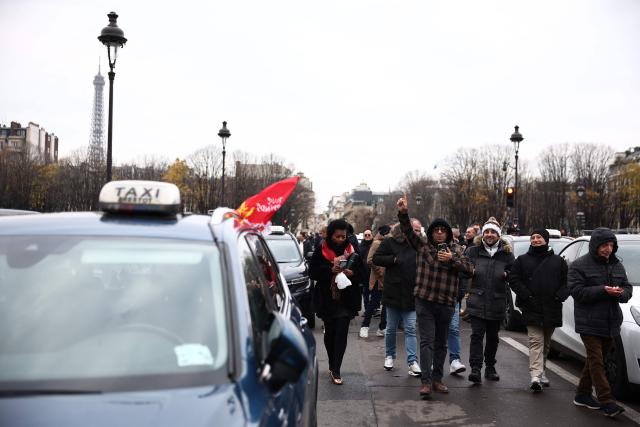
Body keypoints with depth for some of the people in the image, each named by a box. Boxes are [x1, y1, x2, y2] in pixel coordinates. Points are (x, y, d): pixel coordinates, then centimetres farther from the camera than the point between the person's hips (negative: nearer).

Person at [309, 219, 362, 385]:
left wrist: (352, 273, -15)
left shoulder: (352, 252, 2)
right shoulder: (321, 251, -1)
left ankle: (335, 370, -4)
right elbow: (312, 272, -4)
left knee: (341, 333, -7)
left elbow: (361, 274, 7)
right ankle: (333, 366, 27)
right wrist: (330, 270, -18)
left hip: (346, 300, 0)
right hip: (326, 299, 1)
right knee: (329, 332, 10)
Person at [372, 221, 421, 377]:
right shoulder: (390, 243, -4)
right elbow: (376, 259, -5)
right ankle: (389, 356, 31)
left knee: (411, 329, -2)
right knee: (391, 328, 12)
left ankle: (412, 361, 0)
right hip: (393, 293, -1)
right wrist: (394, 260, -15)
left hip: (411, 295, 1)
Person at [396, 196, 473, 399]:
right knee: (427, 341, -7)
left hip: (446, 302, 3)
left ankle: (437, 379, 24)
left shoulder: (455, 249, 6)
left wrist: (452, 259, -16)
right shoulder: (423, 245, 2)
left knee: (441, 343, 13)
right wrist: (403, 214, -26)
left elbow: (469, 268, -2)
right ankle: (426, 381, -7)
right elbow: (408, 231, -10)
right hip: (424, 300, -3)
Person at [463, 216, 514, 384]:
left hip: (497, 303, 2)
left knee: (493, 337, 13)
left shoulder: (506, 253, 6)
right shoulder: (473, 251, 4)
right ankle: (475, 368, -10)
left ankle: (490, 367, 27)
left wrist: (507, 275, -7)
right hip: (477, 302, -2)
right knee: (477, 335, -10)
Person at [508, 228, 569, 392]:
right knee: (536, 342, -12)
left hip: (552, 309, 3)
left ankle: (541, 371, 29)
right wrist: (526, 296, -11)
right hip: (532, 309, -3)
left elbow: (567, 282, 9)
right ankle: (536, 375, -19)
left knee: (546, 343, 13)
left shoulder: (558, 261, 11)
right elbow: (513, 279, 1)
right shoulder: (522, 260, 7)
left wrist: (559, 296, -7)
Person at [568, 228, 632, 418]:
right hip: (589, 322, -6)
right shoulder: (580, 265, -6)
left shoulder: (617, 265, 13)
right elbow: (576, 291, -14)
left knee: (595, 360, 14)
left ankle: (583, 395, 25)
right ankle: (606, 402, -7)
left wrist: (621, 293, -10)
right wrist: (603, 291, -22)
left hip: (610, 323, 6)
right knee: (596, 361, -7)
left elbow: (628, 288, 14)